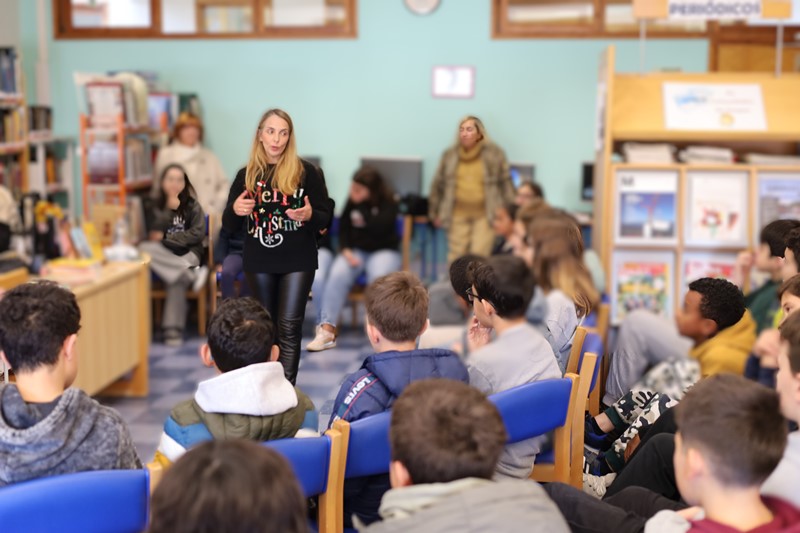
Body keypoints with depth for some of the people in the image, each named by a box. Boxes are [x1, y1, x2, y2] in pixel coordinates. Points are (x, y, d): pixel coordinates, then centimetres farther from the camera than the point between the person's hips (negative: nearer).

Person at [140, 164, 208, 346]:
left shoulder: (193, 206, 11)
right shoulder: (152, 206, 14)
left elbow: (197, 234, -2)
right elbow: (153, 233, 1)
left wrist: (166, 238, -6)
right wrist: (170, 208, -8)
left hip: (187, 253, -2)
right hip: (162, 254, 2)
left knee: (177, 279, -36)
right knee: (144, 248, -34)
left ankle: (173, 328, -41)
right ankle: (192, 274, -40)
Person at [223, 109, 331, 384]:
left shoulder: (306, 172, -3)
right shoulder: (246, 175, 5)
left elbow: (325, 217, 0)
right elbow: (229, 226, 8)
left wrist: (309, 215, -22)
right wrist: (235, 210, -14)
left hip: (297, 262, -3)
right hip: (259, 262, 3)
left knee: (289, 328, -6)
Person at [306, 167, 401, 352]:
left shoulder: (388, 203, -3)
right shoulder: (352, 201, 8)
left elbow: (379, 227, -19)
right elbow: (343, 229, 8)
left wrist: (361, 207, -17)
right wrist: (346, 250, -10)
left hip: (383, 251, -2)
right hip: (355, 251, 2)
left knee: (379, 276, -37)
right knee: (337, 274, -29)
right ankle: (327, 330, -36)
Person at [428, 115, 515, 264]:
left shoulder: (494, 153, 0)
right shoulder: (450, 155, 6)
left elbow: (505, 183, 2)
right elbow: (438, 185, 13)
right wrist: (435, 212, 14)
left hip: (485, 215, -2)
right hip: (458, 214, 3)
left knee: (480, 256, -9)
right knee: (456, 257, 2)